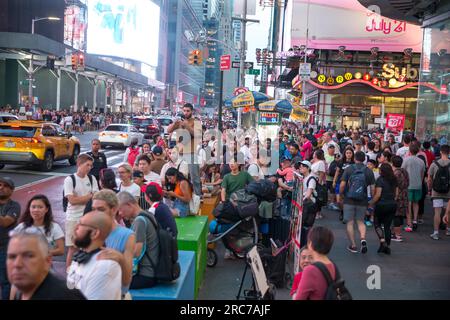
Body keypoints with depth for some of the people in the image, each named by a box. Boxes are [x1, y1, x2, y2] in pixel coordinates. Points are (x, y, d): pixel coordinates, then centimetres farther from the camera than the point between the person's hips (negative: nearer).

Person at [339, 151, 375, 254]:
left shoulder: (348, 169, -4)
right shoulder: (369, 171, 1)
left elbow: (342, 185, -8)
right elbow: (372, 188, -1)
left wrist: (340, 195, 7)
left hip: (349, 200, -2)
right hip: (362, 201, 2)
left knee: (350, 223, 6)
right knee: (360, 221, 14)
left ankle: (353, 245, 7)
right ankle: (363, 239, -9)